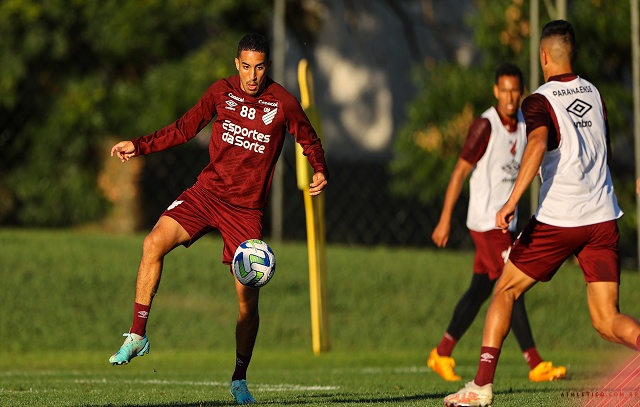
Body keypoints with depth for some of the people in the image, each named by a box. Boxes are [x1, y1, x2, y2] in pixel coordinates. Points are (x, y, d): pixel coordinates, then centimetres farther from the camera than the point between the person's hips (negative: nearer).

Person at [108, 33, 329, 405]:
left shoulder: (283, 103, -5)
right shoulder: (221, 92, 3)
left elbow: (310, 141, 9)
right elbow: (185, 129, 13)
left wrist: (320, 171, -11)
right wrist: (139, 146, 5)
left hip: (246, 207, -2)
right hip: (208, 191, 2)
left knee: (248, 296, -5)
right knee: (155, 243, -22)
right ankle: (138, 335, -12)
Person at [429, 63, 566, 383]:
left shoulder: (523, 124, 8)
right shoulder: (485, 126, -14)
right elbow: (460, 172, -12)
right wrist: (445, 220, -13)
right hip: (485, 222, -8)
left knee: (480, 290, 12)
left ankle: (442, 354, 23)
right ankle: (535, 365, -13)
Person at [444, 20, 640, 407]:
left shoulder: (540, 101, -4)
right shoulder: (594, 94, 14)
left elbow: (538, 143, -24)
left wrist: (513, 200, -31)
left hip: (558, 219, -5)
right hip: (603, 217, 5)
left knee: (506, 290, 13)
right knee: (607, 321, 2)